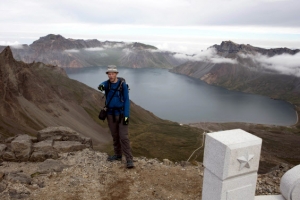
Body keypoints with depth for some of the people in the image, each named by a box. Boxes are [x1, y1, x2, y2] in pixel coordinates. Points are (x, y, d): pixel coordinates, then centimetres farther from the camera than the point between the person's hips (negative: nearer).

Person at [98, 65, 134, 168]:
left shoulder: (123, 84, -11)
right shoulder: (107, 83, -1)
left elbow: (126, 100, -11)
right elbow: (102, 85, -26)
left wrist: (126, 116, -17)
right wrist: (101, 86, -52)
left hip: (121, 114, -4)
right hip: (111, 114, 4)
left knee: (123, 137, -9)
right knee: (115, 136, 14)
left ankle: (129, 160, -4)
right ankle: (118, 155, 30)